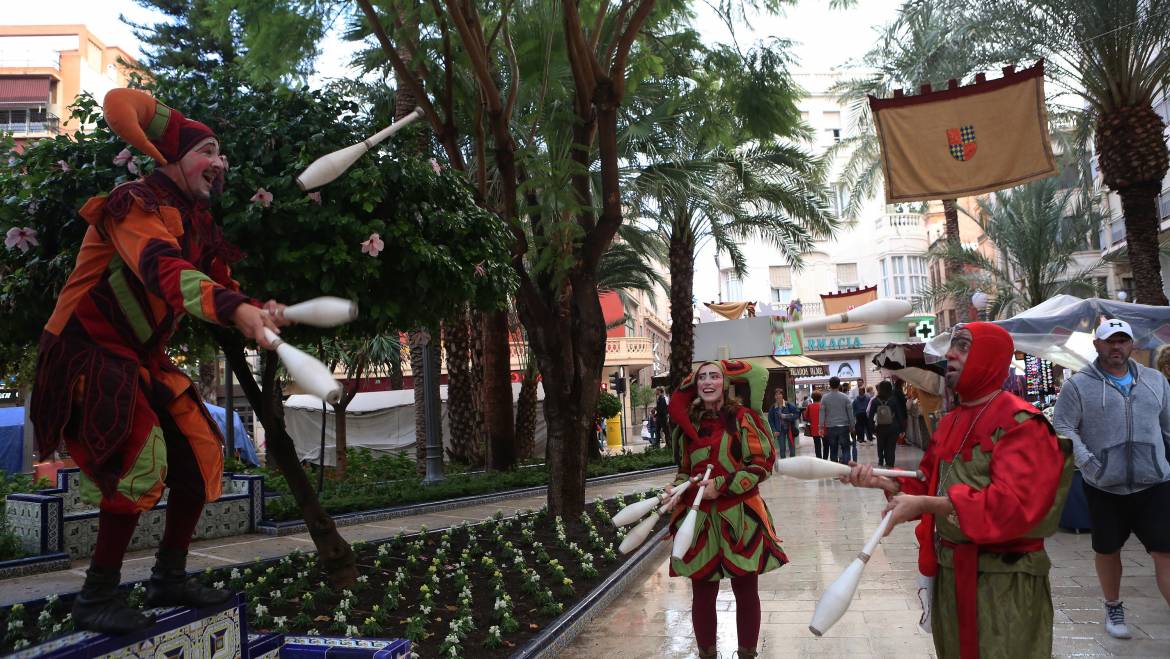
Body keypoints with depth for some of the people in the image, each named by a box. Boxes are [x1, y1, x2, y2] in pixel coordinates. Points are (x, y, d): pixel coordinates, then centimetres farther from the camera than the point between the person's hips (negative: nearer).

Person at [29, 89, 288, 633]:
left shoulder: (196, 223, 10)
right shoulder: (137, 204, -18)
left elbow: (218, 286, 5)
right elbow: (163, 271, -38)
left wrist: (259, 312, -18)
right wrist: (237, 310, -53)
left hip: (141, 359, 9)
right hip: (88, 353, -9)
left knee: (201, 452, 6)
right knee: (142, 455, -24)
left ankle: (169, 578, 20)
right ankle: (97, 597, -10)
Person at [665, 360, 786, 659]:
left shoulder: (743, 417, -3)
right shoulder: (689, 422, 8)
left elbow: (762, 464, -6)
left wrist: (721, 486, -14)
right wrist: (676, 488, -2)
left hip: (740, 516, -3)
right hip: (700, 517, 3)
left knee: (746, 590, 7)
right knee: (702, 592, 7)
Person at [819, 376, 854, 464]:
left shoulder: (824, 398, -1)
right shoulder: (844, 397, -2)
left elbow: (822, 413, -3)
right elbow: (850, 413, -1)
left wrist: (821, 427, 1)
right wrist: (852, 426, 7)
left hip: (830, 427, 1)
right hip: (843, 426, -1)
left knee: (833, 450, 9)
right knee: (845, 449, 2)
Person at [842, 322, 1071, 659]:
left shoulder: (1021, 423, -17)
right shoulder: (951, 421, 11)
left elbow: (1013, 504, -29)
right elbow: (928, 484, 16)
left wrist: (923, 504, -31)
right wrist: (880, 481, -4)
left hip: (1003, 579, -8)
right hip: (949, 571, 8)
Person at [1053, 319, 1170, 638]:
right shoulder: (1078, 385, -4)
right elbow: (1062, 427, -7)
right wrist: (1088, 462, -16)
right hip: (1104, 487, -2)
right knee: (1107, 551, 13)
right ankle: (1113, 608, 34)